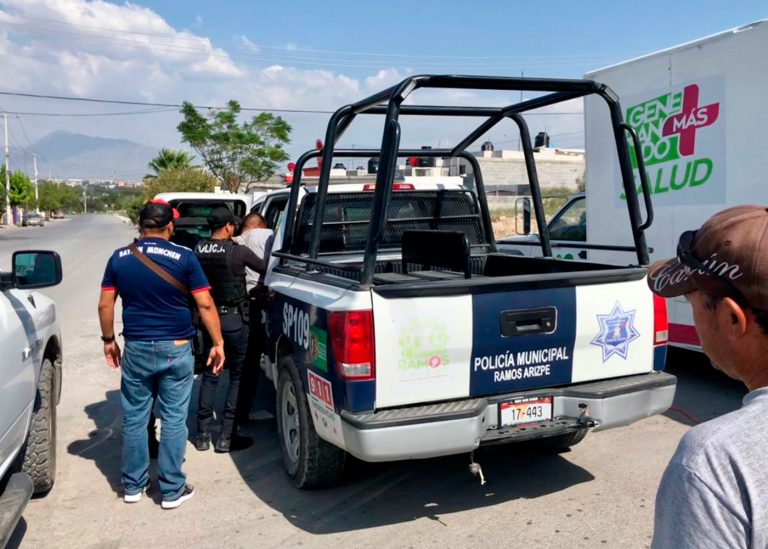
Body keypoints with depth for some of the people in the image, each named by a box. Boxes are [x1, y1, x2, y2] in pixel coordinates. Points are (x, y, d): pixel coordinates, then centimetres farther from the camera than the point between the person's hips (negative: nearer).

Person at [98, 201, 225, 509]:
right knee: (174, 420, 6)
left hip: (136, 349, 3)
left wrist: (108, 340, 17)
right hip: (175, 349, -2)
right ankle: (172, 490, 13)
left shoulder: (119, 258, 2)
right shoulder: (184, 258, -7)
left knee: (134, 418, 14)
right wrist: (218, 343, -2)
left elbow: (105, 305, 4)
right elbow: (205, 304, -9)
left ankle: (133, 486, 25)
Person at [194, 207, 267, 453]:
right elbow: (264, 267, -2)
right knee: (237, 377, 6)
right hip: (234, 319, -5)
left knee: (209, 375, 15)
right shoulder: (238, 252, -15)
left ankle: (203, 435, 19)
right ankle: (226, 437, 8)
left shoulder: (199, 250, -2)